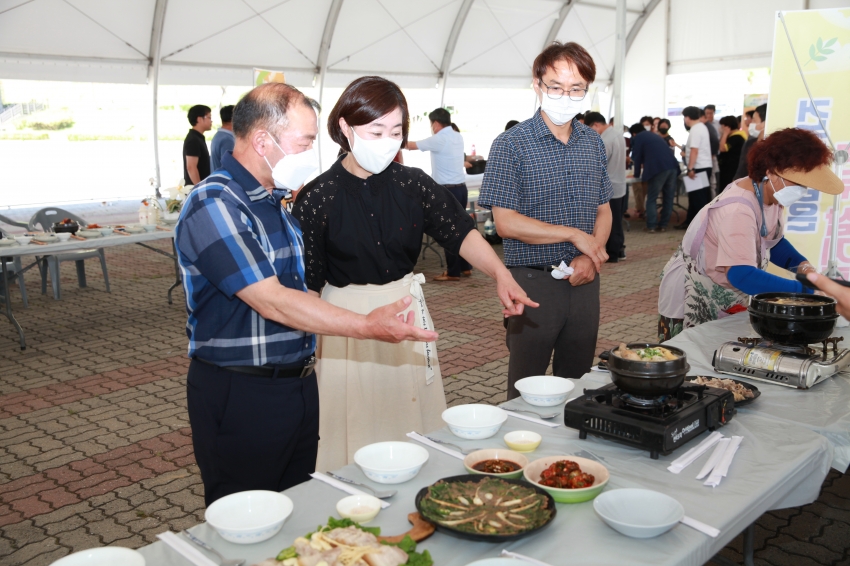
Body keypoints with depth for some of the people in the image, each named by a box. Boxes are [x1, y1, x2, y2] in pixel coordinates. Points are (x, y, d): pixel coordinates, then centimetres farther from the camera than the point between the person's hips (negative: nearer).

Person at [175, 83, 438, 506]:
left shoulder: (276, 200, 10)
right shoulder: (213, 205, -19)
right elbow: (271, 302, -25)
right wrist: (367, 326, -26)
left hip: (298, 386, 8)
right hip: (240, 396, -8)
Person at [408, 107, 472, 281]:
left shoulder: (439, 140, -12)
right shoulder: (458, 137, 10)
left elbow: (412, 146, -3)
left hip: (448, 190, -8)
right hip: (461, 187, 8)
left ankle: (453, 272, 3)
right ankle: (465, 267, 22)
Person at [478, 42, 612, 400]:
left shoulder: (593, 144, 9)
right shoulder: (511, 145, -8)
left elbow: (603, 211, 12)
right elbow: (506, 222, -14)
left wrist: (591, 255, -8)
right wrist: (574, 234, -15)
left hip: (584, 281, 5)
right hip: (533, 281, -5)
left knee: (577, 384, 15)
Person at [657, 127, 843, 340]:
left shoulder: (771, 194, -6)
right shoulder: (737, 210, -32)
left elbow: (773, 242, 12)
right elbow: (740, 274, -44)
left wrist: (802, 266, -6)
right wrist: (805, 290, -41)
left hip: (727, 299, 8)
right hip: (694, 300, -8)